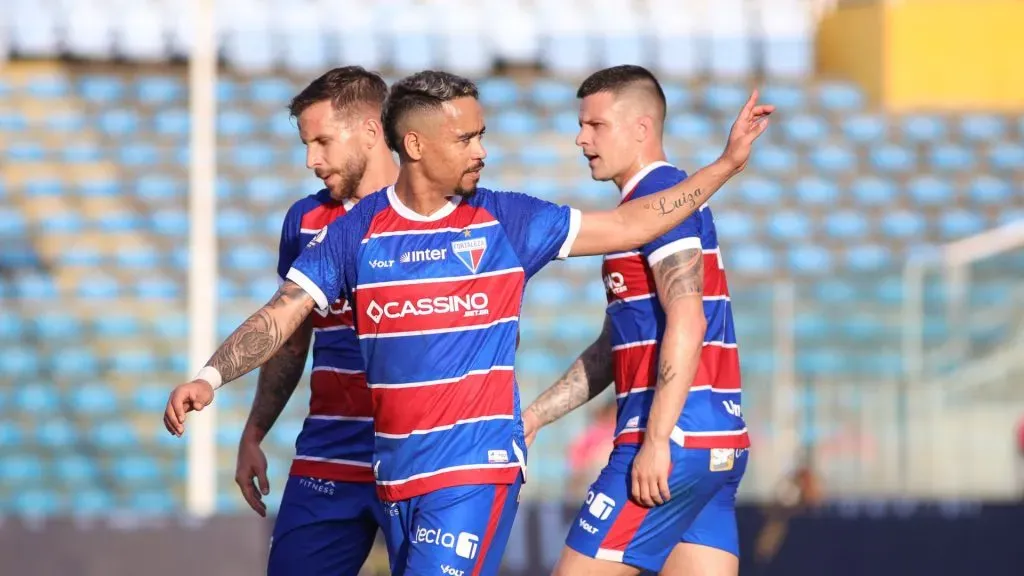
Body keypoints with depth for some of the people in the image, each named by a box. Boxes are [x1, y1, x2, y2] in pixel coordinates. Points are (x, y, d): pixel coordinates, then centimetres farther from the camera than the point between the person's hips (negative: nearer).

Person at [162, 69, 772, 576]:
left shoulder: (506, 221, 0)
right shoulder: (355, 232, 2)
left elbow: (628, 225, 5)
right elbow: (281, 318, 1)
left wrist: (728, 163, 3)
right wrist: (210, 378, -14)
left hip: (476, 466, -3)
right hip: (395, 469, 3)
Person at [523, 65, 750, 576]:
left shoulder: (658, 196, -8)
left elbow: (687, 321, -20)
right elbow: (613, 349, 27)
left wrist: (657, 439, -24)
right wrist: (532, 419, 24)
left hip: (676, 439, -9)